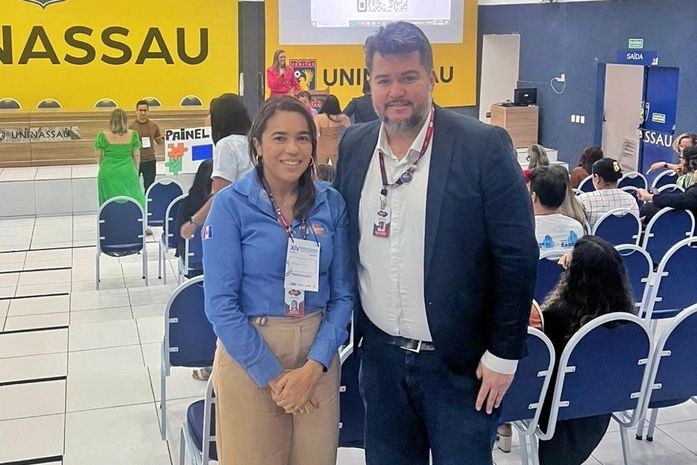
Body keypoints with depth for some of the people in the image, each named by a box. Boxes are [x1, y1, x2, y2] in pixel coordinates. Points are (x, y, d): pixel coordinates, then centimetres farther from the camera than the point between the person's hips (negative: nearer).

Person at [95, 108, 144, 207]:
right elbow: (137, 155, 3)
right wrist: (135, 170, 18)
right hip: (128, 173, 0)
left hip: (108, 174, 0)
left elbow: (98, 155, 1)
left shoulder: (103, 136, -6)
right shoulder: (133, 135, -3)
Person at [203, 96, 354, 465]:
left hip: (318, 354, 3)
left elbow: (342, 293, 1)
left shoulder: (331, 203, -1)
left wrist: (313, 366, -11)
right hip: (249, 355, -3)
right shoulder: (230, 204, -9)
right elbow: (220, 302, -12)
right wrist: (272, 375, -13)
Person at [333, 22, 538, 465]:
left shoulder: (484, 146, -13)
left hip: (461, 361, -4)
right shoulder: (354, 145, 1)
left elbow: (517, 257, -11)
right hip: (380, 354, 4)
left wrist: (503, 355, -10)